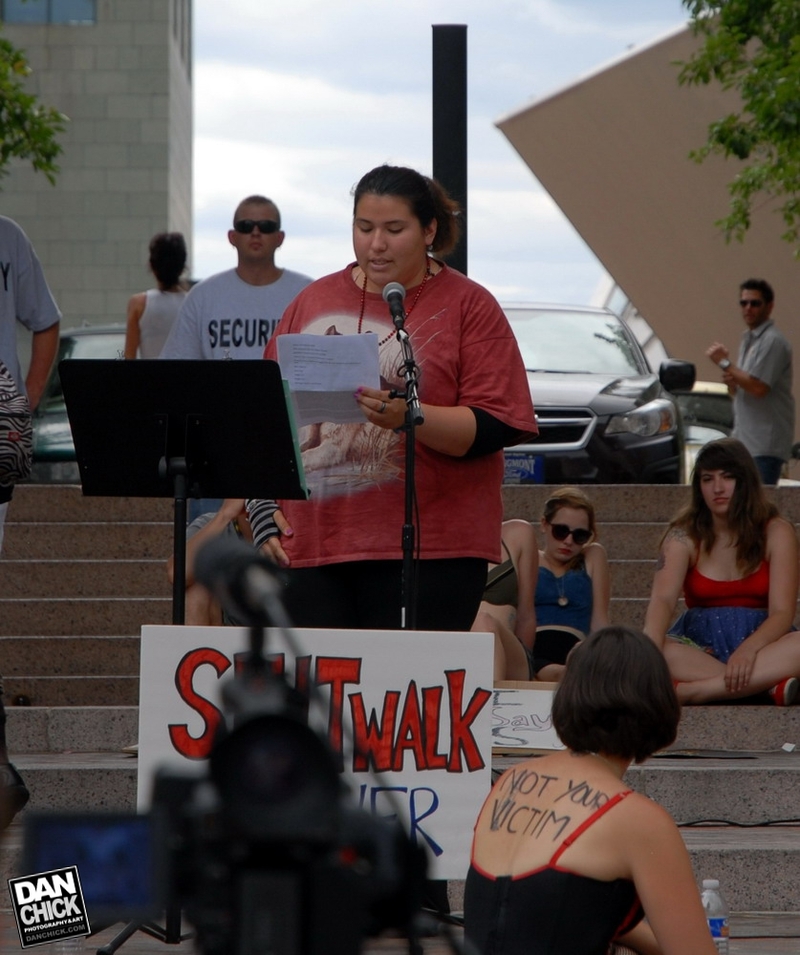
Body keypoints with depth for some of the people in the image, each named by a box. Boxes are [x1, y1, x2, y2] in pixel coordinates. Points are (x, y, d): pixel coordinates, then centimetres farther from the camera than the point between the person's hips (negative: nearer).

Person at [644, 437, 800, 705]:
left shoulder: (776, 533, -1)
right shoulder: (684, 535, 0)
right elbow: (663, 598, -17)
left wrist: (748, 650, -32)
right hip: (699, 647, 0)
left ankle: (691, 691, -39)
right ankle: (770, 686, -39)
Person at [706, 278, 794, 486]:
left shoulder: (772, 341, -12)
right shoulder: (748, 340, 18)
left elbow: (758, 388, -20)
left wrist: (724, 363, -12)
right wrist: (731, 381, 1)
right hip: (745, 438, 10)